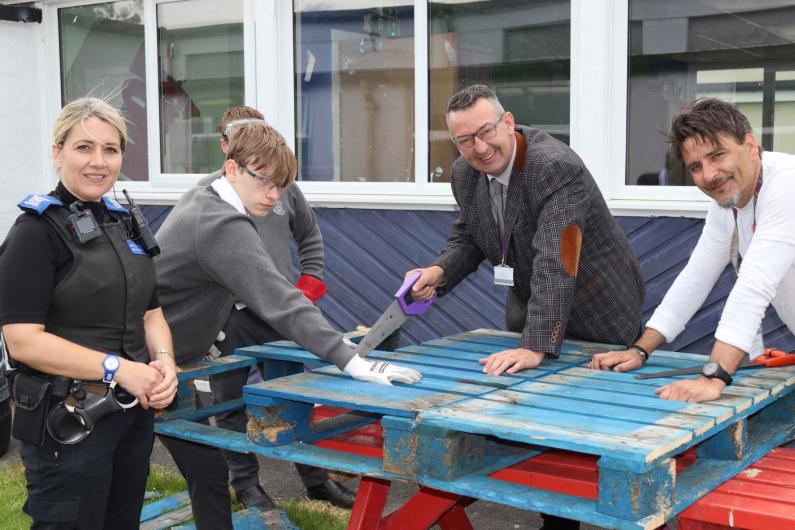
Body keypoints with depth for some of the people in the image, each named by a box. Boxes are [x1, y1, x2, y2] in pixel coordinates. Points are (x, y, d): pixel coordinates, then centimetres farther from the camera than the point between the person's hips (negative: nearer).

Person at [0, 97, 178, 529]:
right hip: (69, 424, -7)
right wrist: (118, 368, -23)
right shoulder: (38, 230, -12)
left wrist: (163, 360, -6)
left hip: (134, 414, 7)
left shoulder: (125, 225, 11)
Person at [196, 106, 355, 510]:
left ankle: (316, 479, 25)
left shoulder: (284, 186, 6)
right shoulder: (206, 191, -3)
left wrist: (308, 285, 8)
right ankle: (245, 483, 24)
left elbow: (310, 237, 19)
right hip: (228, 316, -3)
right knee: (231, 405, 7)